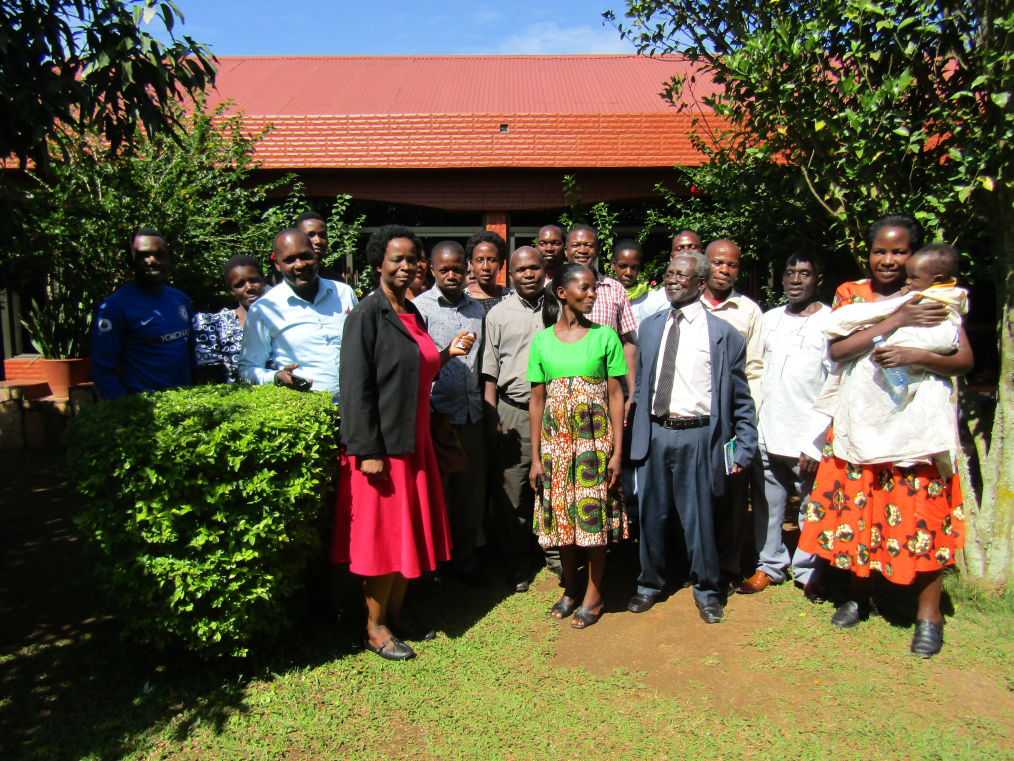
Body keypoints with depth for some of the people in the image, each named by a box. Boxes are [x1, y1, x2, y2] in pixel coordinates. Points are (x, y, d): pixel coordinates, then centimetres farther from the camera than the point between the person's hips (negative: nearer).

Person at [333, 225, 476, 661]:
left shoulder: (411, 313, 12)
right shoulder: (366, 315, -12)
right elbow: (356, 386, -17)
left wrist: (447, 354, 4)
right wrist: (368, 451, -20)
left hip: (413, 441, 8)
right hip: (380, 445, -8)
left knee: (410, 531, 15)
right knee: (383, 535, 3)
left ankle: (395, 615, 31)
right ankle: (374, 628, 21)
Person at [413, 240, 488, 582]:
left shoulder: (477, 308, 12)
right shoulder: (420, 307, -5)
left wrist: (483, 404, 13)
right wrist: (433, 413, -11)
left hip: (473, 416, 5)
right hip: (439, 416, -5)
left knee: (472, 494, 12)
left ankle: (464, 559, 30)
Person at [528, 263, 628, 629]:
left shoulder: (604, 336, 0)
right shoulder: (542, 341, 3)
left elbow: (616, 396, -1)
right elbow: (537, 401, 4)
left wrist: (617, 451, -7)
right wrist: (536, 458, 2)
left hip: (595, 439, -2)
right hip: (556, 441, 2)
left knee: (595, 516, 3)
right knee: (562, 516, 9)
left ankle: (593, 595, 21)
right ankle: (570, 588, 29)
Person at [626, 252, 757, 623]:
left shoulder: (723, 334, -2)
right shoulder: (649, 327, 11)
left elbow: (741, 399, 1)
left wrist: (743, 448, -3)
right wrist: (636, 427, 11)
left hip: (696, 436, -3)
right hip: (654, 434, 4)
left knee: (698, 517, 5)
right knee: (652, 514, 13)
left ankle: (707, 590, 28)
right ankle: (650, 583, 33)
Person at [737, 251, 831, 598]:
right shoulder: (768, 319, 12)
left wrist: (817, 443, -12)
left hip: (808, 440, -4)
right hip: (767, 436, 4)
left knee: (813, 510, 6)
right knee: (766, 505, 11)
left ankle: (809, 573, 24)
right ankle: (770, 565, 27)